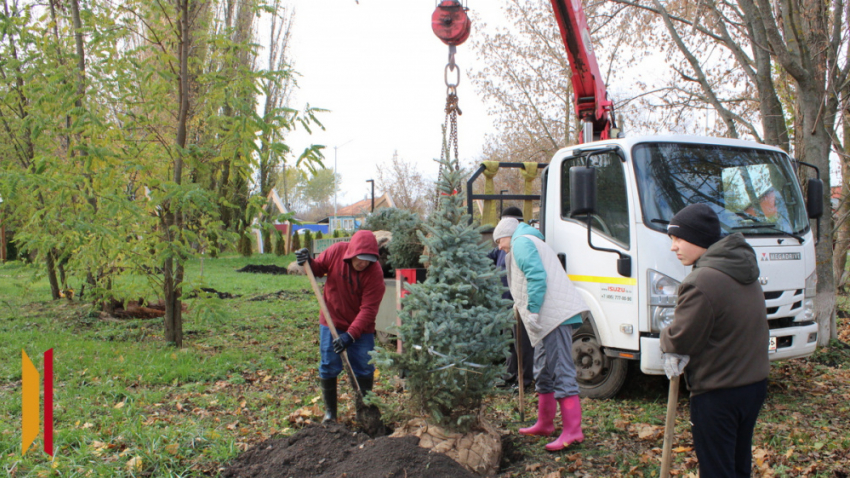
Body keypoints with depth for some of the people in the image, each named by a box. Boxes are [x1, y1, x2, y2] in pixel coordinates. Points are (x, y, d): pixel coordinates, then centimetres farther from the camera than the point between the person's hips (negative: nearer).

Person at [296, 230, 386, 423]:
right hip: (331, 322, 2)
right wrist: (308, 263, -18)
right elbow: (319, 269, 6)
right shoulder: (336, 251, -14)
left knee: (364, 370, 2)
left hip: (361, 328, -2)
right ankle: (330, 410, 21)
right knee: (329, 368, 5)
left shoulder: (375, 273, -22)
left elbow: (368, 309, -23)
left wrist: (350, 335, -30)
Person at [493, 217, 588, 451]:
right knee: (544, 373, 18)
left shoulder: (521, 242, -3)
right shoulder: (529, 243, 29)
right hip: (550, 317, 11)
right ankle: (545, 424, 29)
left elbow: (537, 276, -18)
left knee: (561, 372, -12)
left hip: (555, 315, -11)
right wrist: (520, 305, 23)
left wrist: (532, 309, -20)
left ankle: (572, 430, -12)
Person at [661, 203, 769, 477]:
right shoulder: (743, 273, 6)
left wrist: (666, 338, 2)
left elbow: (679, 340, -20)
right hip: (755, 384, 9)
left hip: (718, 395, -9)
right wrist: (678, 353, 2)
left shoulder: (702, 282, -25)